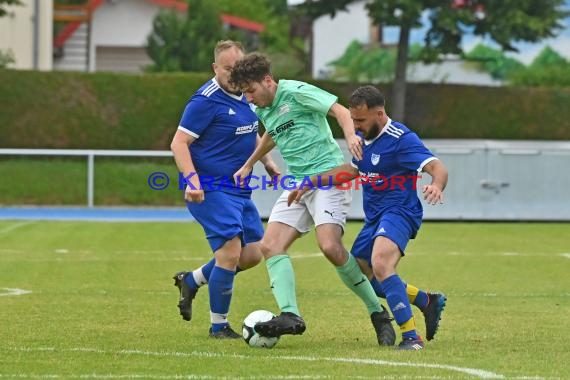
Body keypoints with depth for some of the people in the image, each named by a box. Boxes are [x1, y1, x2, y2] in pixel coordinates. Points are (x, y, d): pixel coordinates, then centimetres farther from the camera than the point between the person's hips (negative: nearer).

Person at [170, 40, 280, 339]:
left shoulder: (245, 96, 11)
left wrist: (267, 161, 18)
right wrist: (192, 180, -27)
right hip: (211, 190, -9)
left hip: (239, 191, 9)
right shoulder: (207, 100, -15)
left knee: (253, 253, 6)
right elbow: (179, 143, -16)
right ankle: (218, 326, -1)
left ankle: (191, 281, 26)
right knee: (231, 252, -16)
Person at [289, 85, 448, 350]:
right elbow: (353, 169, 28)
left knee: (380, 266, -33)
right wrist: (310, 183, 26)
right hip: (374, 218, 10)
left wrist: (436, 185, -51)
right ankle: (429, 302, 29)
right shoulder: (363, 137, 10)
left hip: (398, 213, -10)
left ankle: (411, 336, -31)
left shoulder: (401, 139, -18)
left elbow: (437, 167, -27)